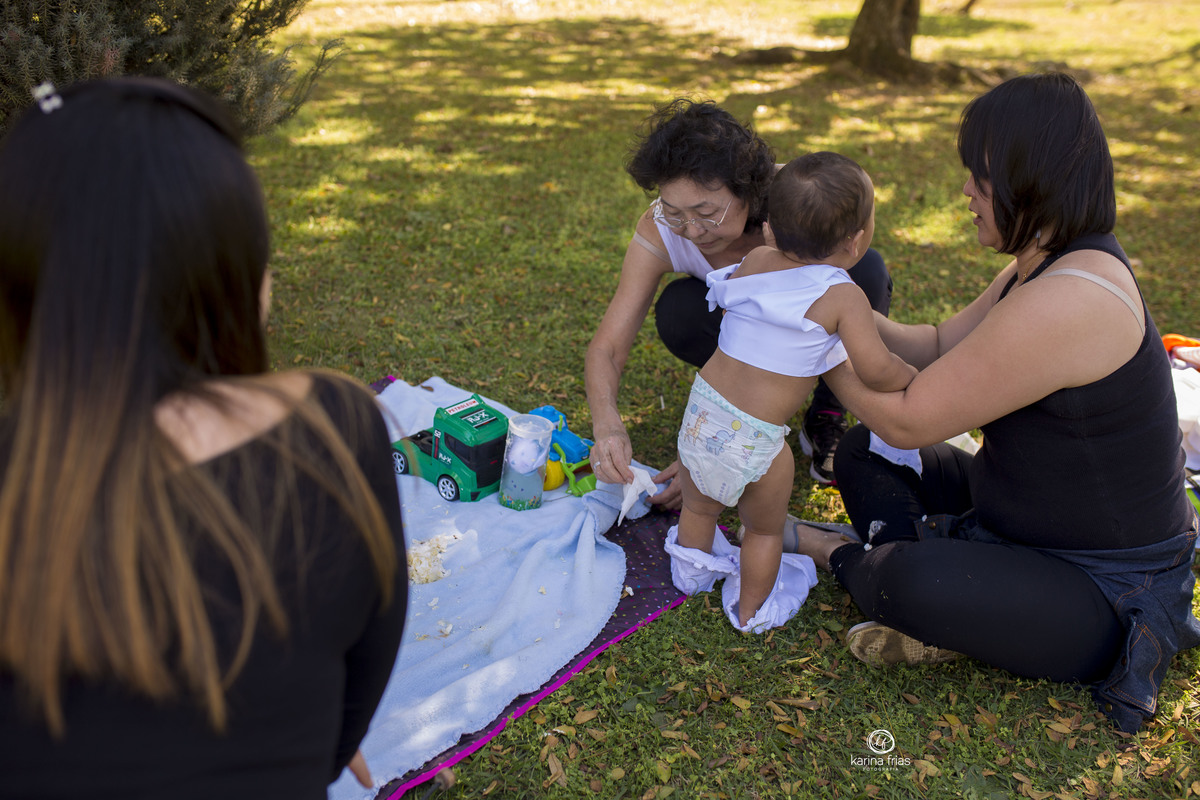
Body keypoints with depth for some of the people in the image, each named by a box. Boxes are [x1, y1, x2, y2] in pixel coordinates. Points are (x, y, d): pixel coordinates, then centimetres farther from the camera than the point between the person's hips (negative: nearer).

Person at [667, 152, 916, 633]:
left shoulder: (755, 262, 2)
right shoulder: (842, 298, -14)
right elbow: (876, 370, -19)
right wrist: (912, 377, 2)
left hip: (701, 412, 5)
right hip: (754, 441, -5)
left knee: (698, 508, 31)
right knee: (765, 530, 23)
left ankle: (691, 574, 56)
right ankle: (752, 609, 43)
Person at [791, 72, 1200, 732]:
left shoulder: (1065, 301, -31)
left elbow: (907, 420, -24)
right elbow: (937, 346, 9)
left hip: (1106, 591, -10)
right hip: (1019, 519, 10)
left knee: (906, 583, -35)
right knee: (861, 455, 9)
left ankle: (839, 557, 0)